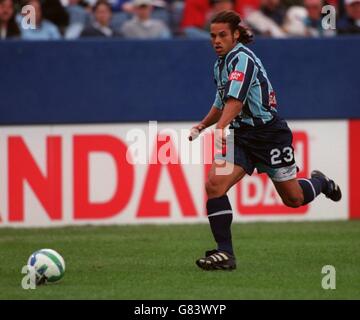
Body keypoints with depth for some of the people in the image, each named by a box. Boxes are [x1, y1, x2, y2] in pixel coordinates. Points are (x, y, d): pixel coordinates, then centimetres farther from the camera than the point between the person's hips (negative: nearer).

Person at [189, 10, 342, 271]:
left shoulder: (242, 58, -19)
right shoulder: (221, 64, 9)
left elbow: (236, 100, -34)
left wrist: (221, 127, -47)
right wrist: (201, 126, 14)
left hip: (270, 134, -7)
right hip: (241, 136, 7)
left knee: (294, 199, 9)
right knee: (214, 185, -16)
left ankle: (320, 182, 45)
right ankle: (225, 253, -15)